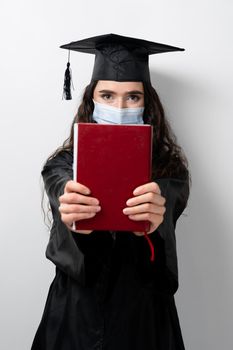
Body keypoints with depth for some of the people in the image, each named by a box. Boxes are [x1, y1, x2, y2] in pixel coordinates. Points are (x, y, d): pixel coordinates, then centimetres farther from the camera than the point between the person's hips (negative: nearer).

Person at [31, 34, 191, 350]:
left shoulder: (169, 168, -8)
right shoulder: (62, 167, -7)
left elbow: (156, 264, -24)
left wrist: (151, 226, -45)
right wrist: (78, 225, -44)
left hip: (143, 316, 0)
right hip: (77, 315, 0)